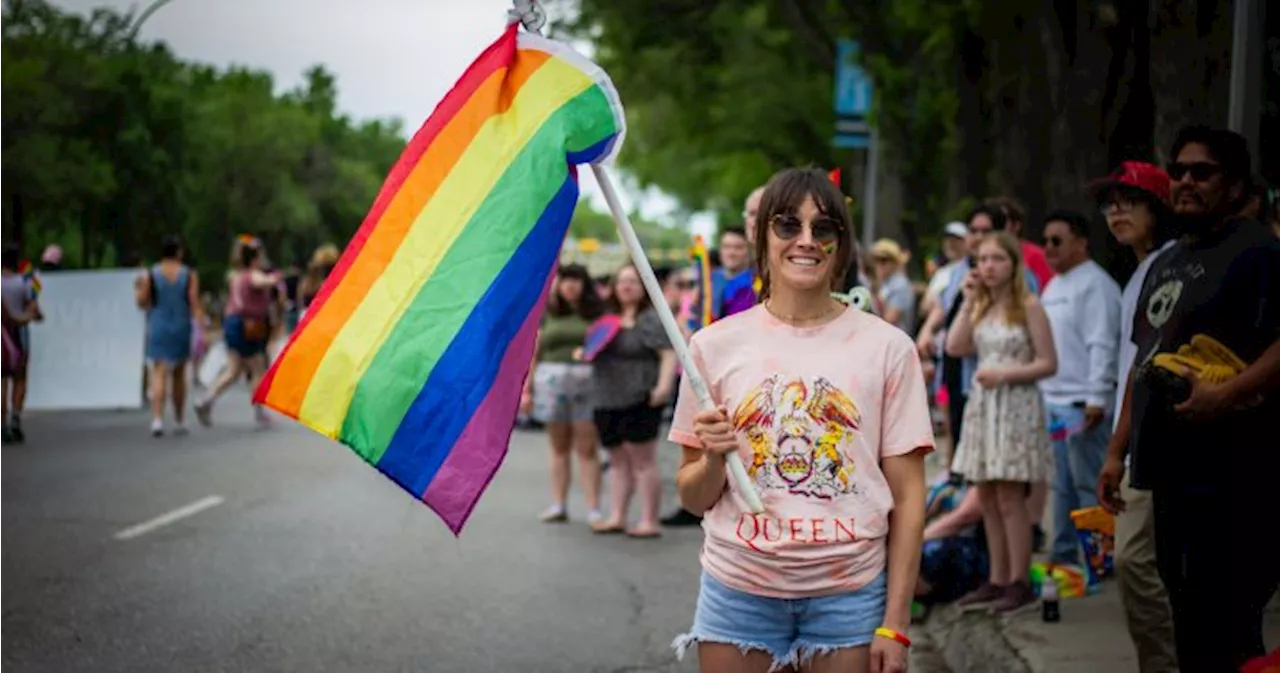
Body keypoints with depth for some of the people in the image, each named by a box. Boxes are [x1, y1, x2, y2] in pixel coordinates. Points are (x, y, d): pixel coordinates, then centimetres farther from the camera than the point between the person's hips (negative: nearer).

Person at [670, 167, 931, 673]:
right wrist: (713, 460, -14)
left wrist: (895, 623, -3)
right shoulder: (716, 346, 3)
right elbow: (693, 497, 8)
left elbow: (907, 495, 1)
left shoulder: (887, 347, 1)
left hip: (848, 593, -1)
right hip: (739, 588, 1)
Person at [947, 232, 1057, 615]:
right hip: (982, 406, 7)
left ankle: (1019, 584, -2)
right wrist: (968, 301, 0)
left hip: (1016, 407, -6)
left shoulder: (1028, 307, -5)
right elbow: (955, 347, -1)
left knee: (1009, 498, -8)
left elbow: (1048, 364, -8)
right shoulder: (981, 307, 13)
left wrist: (1004, 374, -18)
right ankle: (997, 581, 14)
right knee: (987, 498, 7)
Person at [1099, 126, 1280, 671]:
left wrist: (1227, 393, -28)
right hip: (1171, 472, 9)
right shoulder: (1166, 264, 20)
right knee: (1188, 628, 14)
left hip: (1230, 477, -9)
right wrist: (1118, 451, 21)